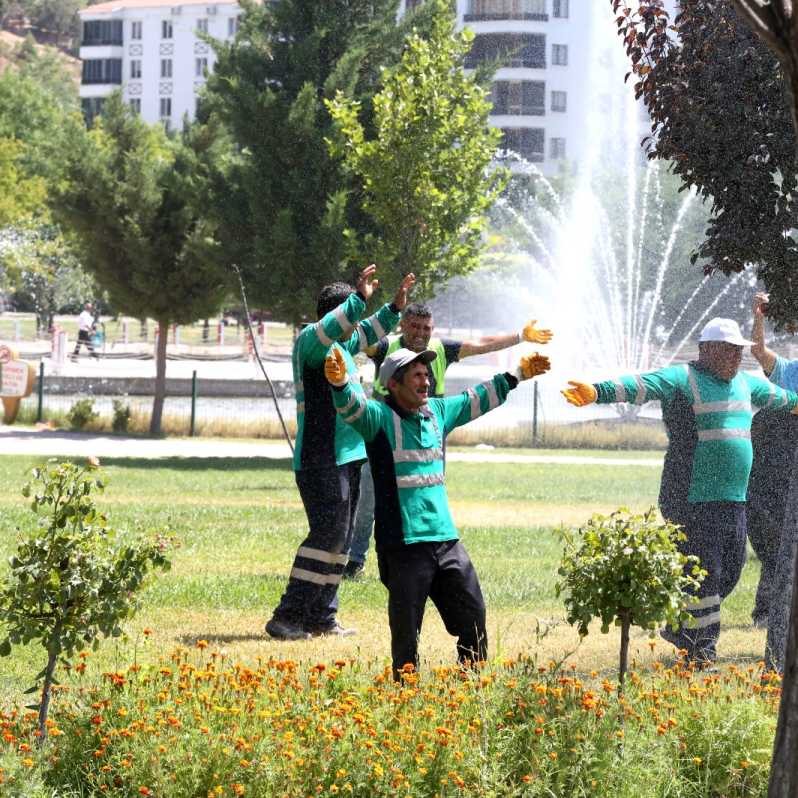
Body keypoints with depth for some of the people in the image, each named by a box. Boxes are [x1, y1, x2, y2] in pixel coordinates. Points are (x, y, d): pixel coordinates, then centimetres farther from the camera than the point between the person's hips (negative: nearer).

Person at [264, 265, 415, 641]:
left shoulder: (342, 343, 18)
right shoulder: (310, 339, -9)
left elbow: (368, 333, 38)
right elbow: (326, 330, -33)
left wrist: (395, 307, 26)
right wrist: (359, 300, -38)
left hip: (347, 456, 10)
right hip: (321, 459, -10)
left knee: (339, 537, 10)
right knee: (328, 532, -15)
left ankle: (321, 617, 14)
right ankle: (287, 617, -15)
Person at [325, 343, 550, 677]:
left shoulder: (438, 411, 13)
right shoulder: (380, 417, -6)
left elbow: (478, 399, 28)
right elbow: (352, 406, -26)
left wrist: (517, 375, 35)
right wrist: (340, 383, -47)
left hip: (447, 540, 6)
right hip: (403, 545, -6)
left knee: (473, 621, 10)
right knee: (406, 635, -3)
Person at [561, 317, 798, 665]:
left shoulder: (743, 382, 17)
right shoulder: (682, 379, -8)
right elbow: (640, 387, -23)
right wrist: (598, 392, -40)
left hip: (734, 501, 8)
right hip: (693, 501, -8)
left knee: (730, 570, 12)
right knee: (704, 572, -6)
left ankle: (680, 628, 28)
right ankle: (704, 647, 4)